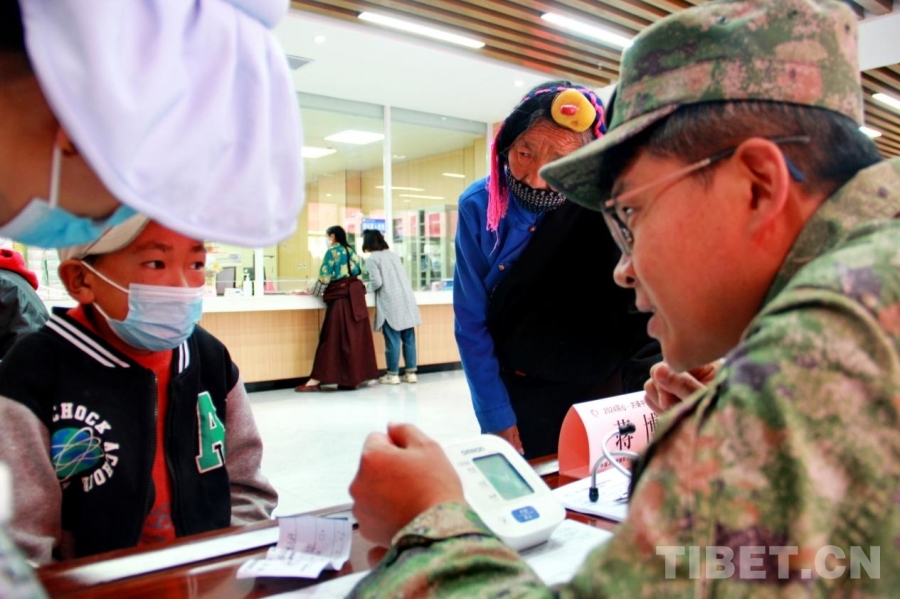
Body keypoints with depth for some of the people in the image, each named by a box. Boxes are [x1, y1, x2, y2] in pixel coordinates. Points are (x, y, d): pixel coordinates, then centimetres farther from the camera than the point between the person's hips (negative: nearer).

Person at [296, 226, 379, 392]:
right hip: (355, 295, 7)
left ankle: (316, 380, -5)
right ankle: (355, 377, 10)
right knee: (356, 336, 7)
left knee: (332, 337, -7)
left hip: (339, 297, -7)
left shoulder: (332, 252, -5)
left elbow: (325, 277, -7)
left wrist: (314, 292, 7)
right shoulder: (353, 252, 15)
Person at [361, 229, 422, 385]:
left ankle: (393, 374, 5)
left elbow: (377, 282, -11)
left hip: (391, 303, -6)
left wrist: (367, 288, 9)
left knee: (392, 339, -1)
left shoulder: (372, 259, -3)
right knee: (408, 337, 7)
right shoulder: (392, 254, 17)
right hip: (407, 300, 6)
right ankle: (411, 372, 11)